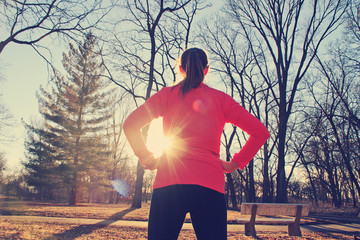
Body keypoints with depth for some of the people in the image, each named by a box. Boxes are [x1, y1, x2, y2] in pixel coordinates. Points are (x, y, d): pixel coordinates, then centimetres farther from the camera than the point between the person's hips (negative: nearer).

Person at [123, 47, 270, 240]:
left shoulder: (167, 94, 9)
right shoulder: (221, 99, 11)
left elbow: (130, 124, -1)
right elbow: (260, 132, 7)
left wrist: (146, 158, 5)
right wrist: (234, 164, 9)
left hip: (168, 182, 0)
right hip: (210, 184, 0)